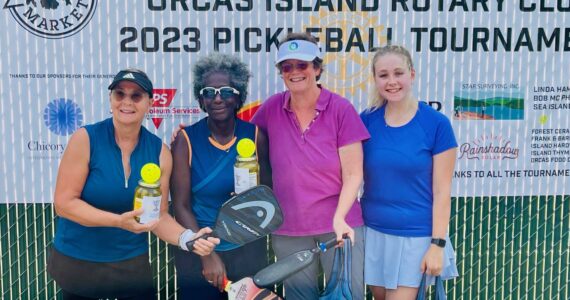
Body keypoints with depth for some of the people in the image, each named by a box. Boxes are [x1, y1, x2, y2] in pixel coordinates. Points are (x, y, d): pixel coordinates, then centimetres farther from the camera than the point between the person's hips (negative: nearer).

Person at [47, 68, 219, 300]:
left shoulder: (159, 151, -6)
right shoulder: (85, 139, -14)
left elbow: (159, 215, -3)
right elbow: (63, 203, -15)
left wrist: (186, 238, -22)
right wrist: (119, 221, -27)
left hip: (133, 263, 2)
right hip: (77, 263, -2)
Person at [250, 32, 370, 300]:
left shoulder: (341, 109, -9)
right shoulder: (271, 109, -2)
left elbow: (353, 174, -10)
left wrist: (339, 218, -22)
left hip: (338, 223, -2)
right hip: (288, 228, 3)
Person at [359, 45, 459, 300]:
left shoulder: (436, 123, -9)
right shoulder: (366, 120, -1)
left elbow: (442, 191, -9)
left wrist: (438, 243, -10)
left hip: (415, 236, -3)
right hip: (372, 232, 4)